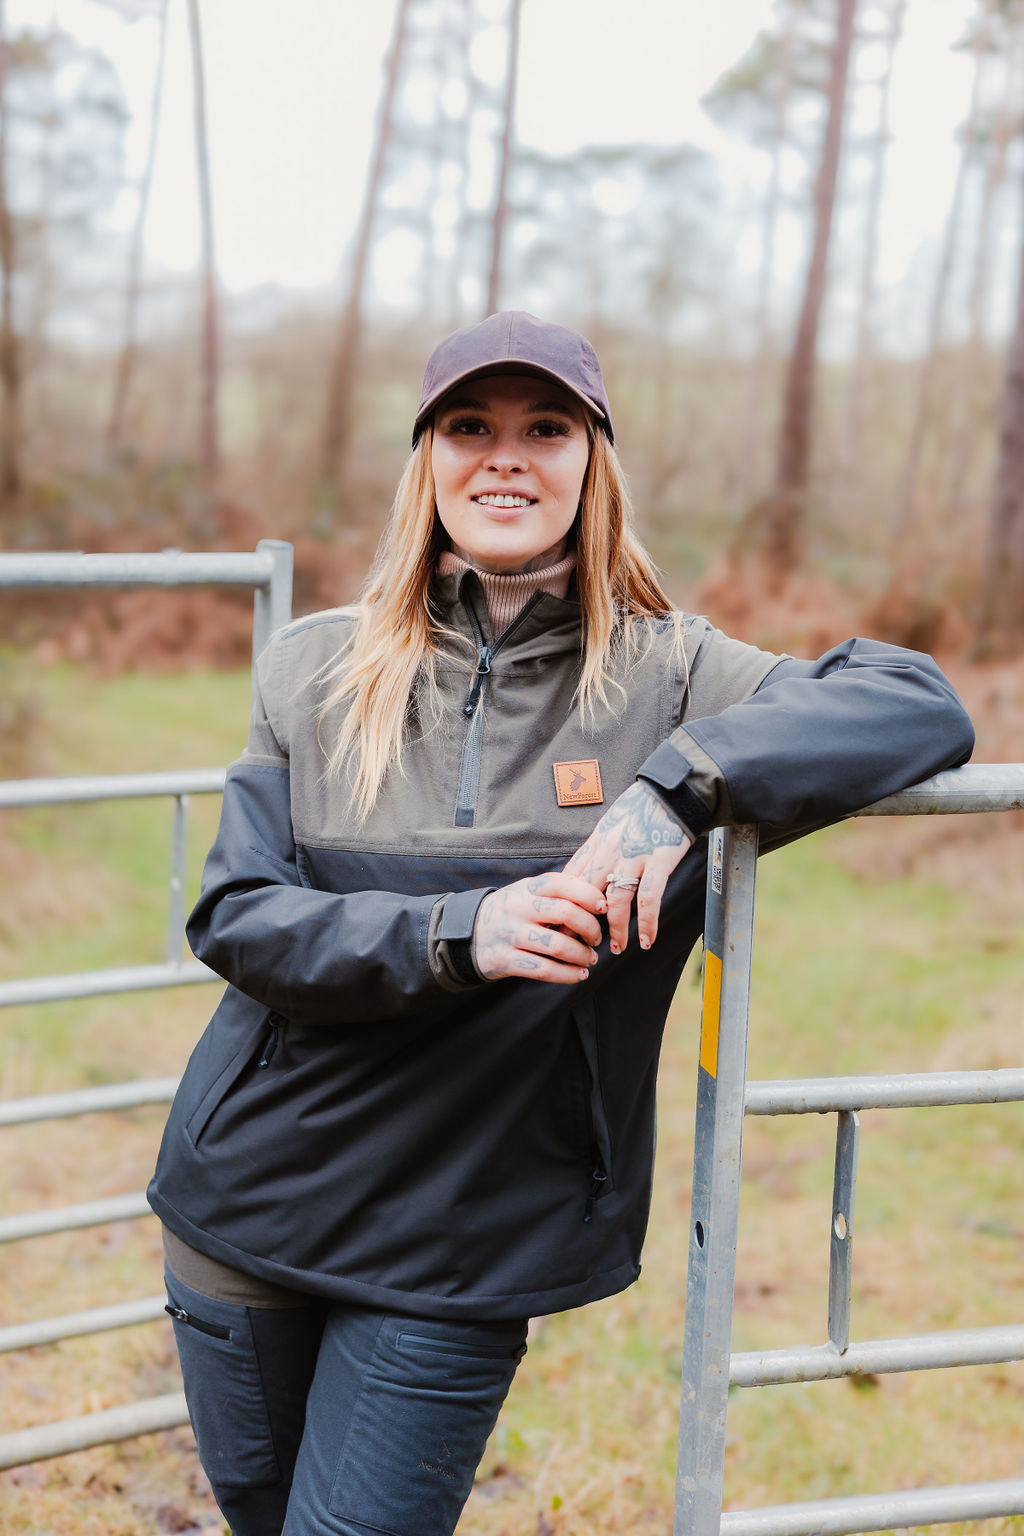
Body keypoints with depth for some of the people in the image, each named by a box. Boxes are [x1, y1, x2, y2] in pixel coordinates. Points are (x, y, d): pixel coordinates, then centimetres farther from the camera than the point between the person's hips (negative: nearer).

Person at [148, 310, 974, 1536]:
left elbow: (922, 703, -15)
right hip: (252, 1194, 3)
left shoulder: (664, 677, -6)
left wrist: (684, 784, -29)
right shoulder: (316, 668, -1)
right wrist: (457, 934, -25)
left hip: (463, 1245, -2)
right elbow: (235, 918, -7)